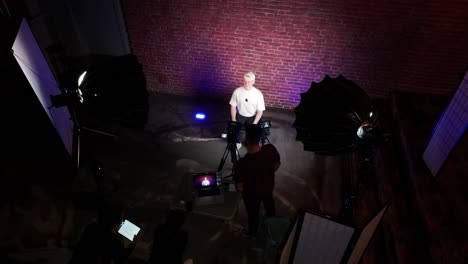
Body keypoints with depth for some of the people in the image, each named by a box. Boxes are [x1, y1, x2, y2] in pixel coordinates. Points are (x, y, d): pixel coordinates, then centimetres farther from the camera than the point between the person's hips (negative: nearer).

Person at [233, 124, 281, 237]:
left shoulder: (242, 163, -40)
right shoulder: (271, 149, -27)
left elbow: (239, 188, -29)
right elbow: (277, 165, -7)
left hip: (252, 193, -4)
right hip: (268, 186, 4)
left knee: (253, 213, 26)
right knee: (269, 203, 36)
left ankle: (253, 234, 56)